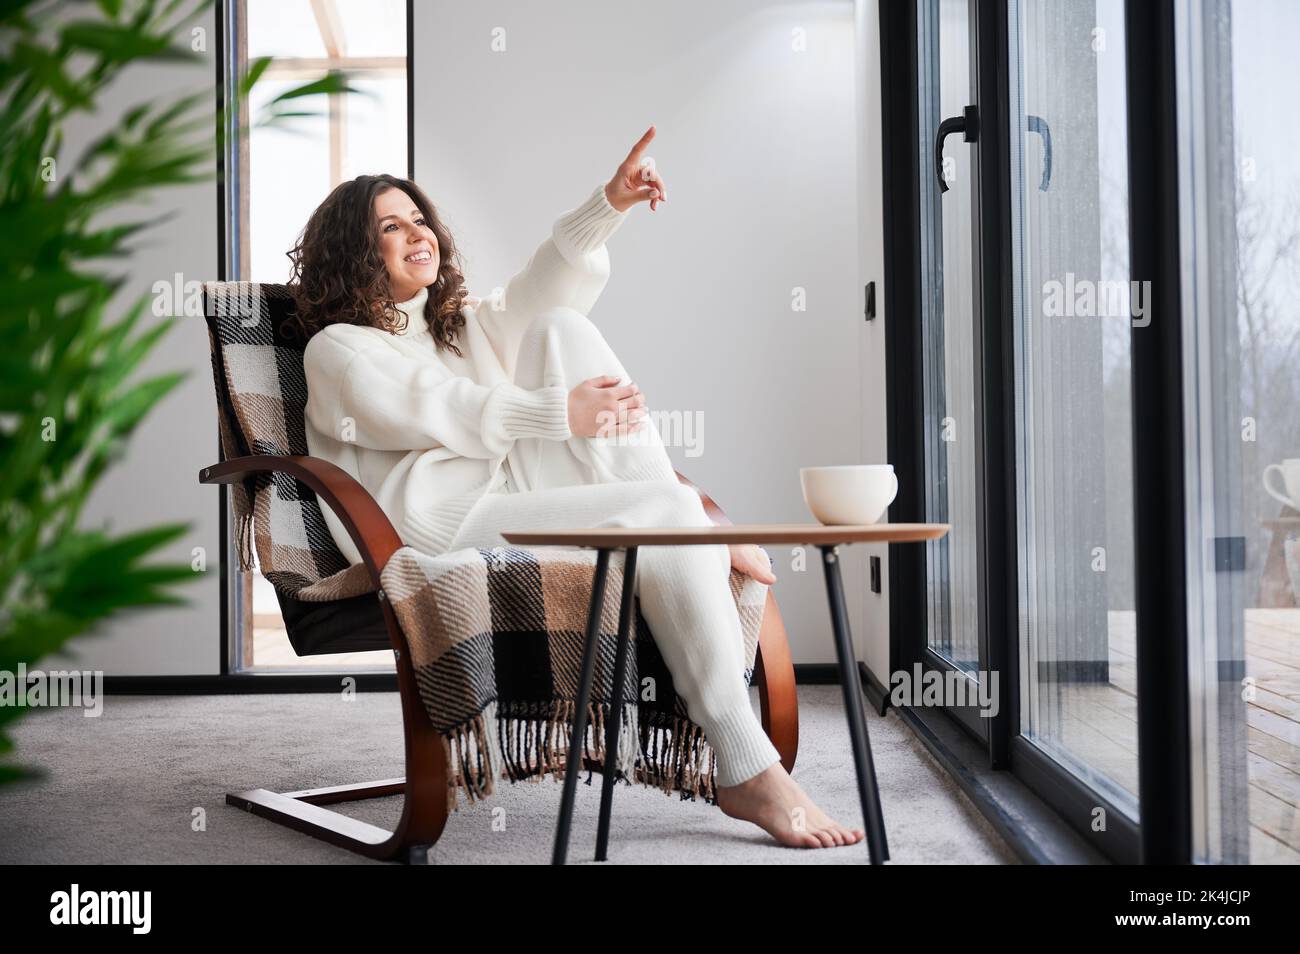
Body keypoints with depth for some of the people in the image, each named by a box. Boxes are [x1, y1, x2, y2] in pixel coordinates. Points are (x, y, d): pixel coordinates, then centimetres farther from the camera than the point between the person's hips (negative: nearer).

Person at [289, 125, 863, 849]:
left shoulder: (463, 324, 30)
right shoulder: (337, 349, 8)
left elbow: (541, 292, 10)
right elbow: (436, 412, -10)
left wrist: (608, 206, -7)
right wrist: (560, 414, -19)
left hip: (522, 492, 7)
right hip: (447, 526, -7)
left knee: (561, 329, -8)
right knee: (663, 514, -25)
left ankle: (698, 528, -19)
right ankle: (747, 770, -29)